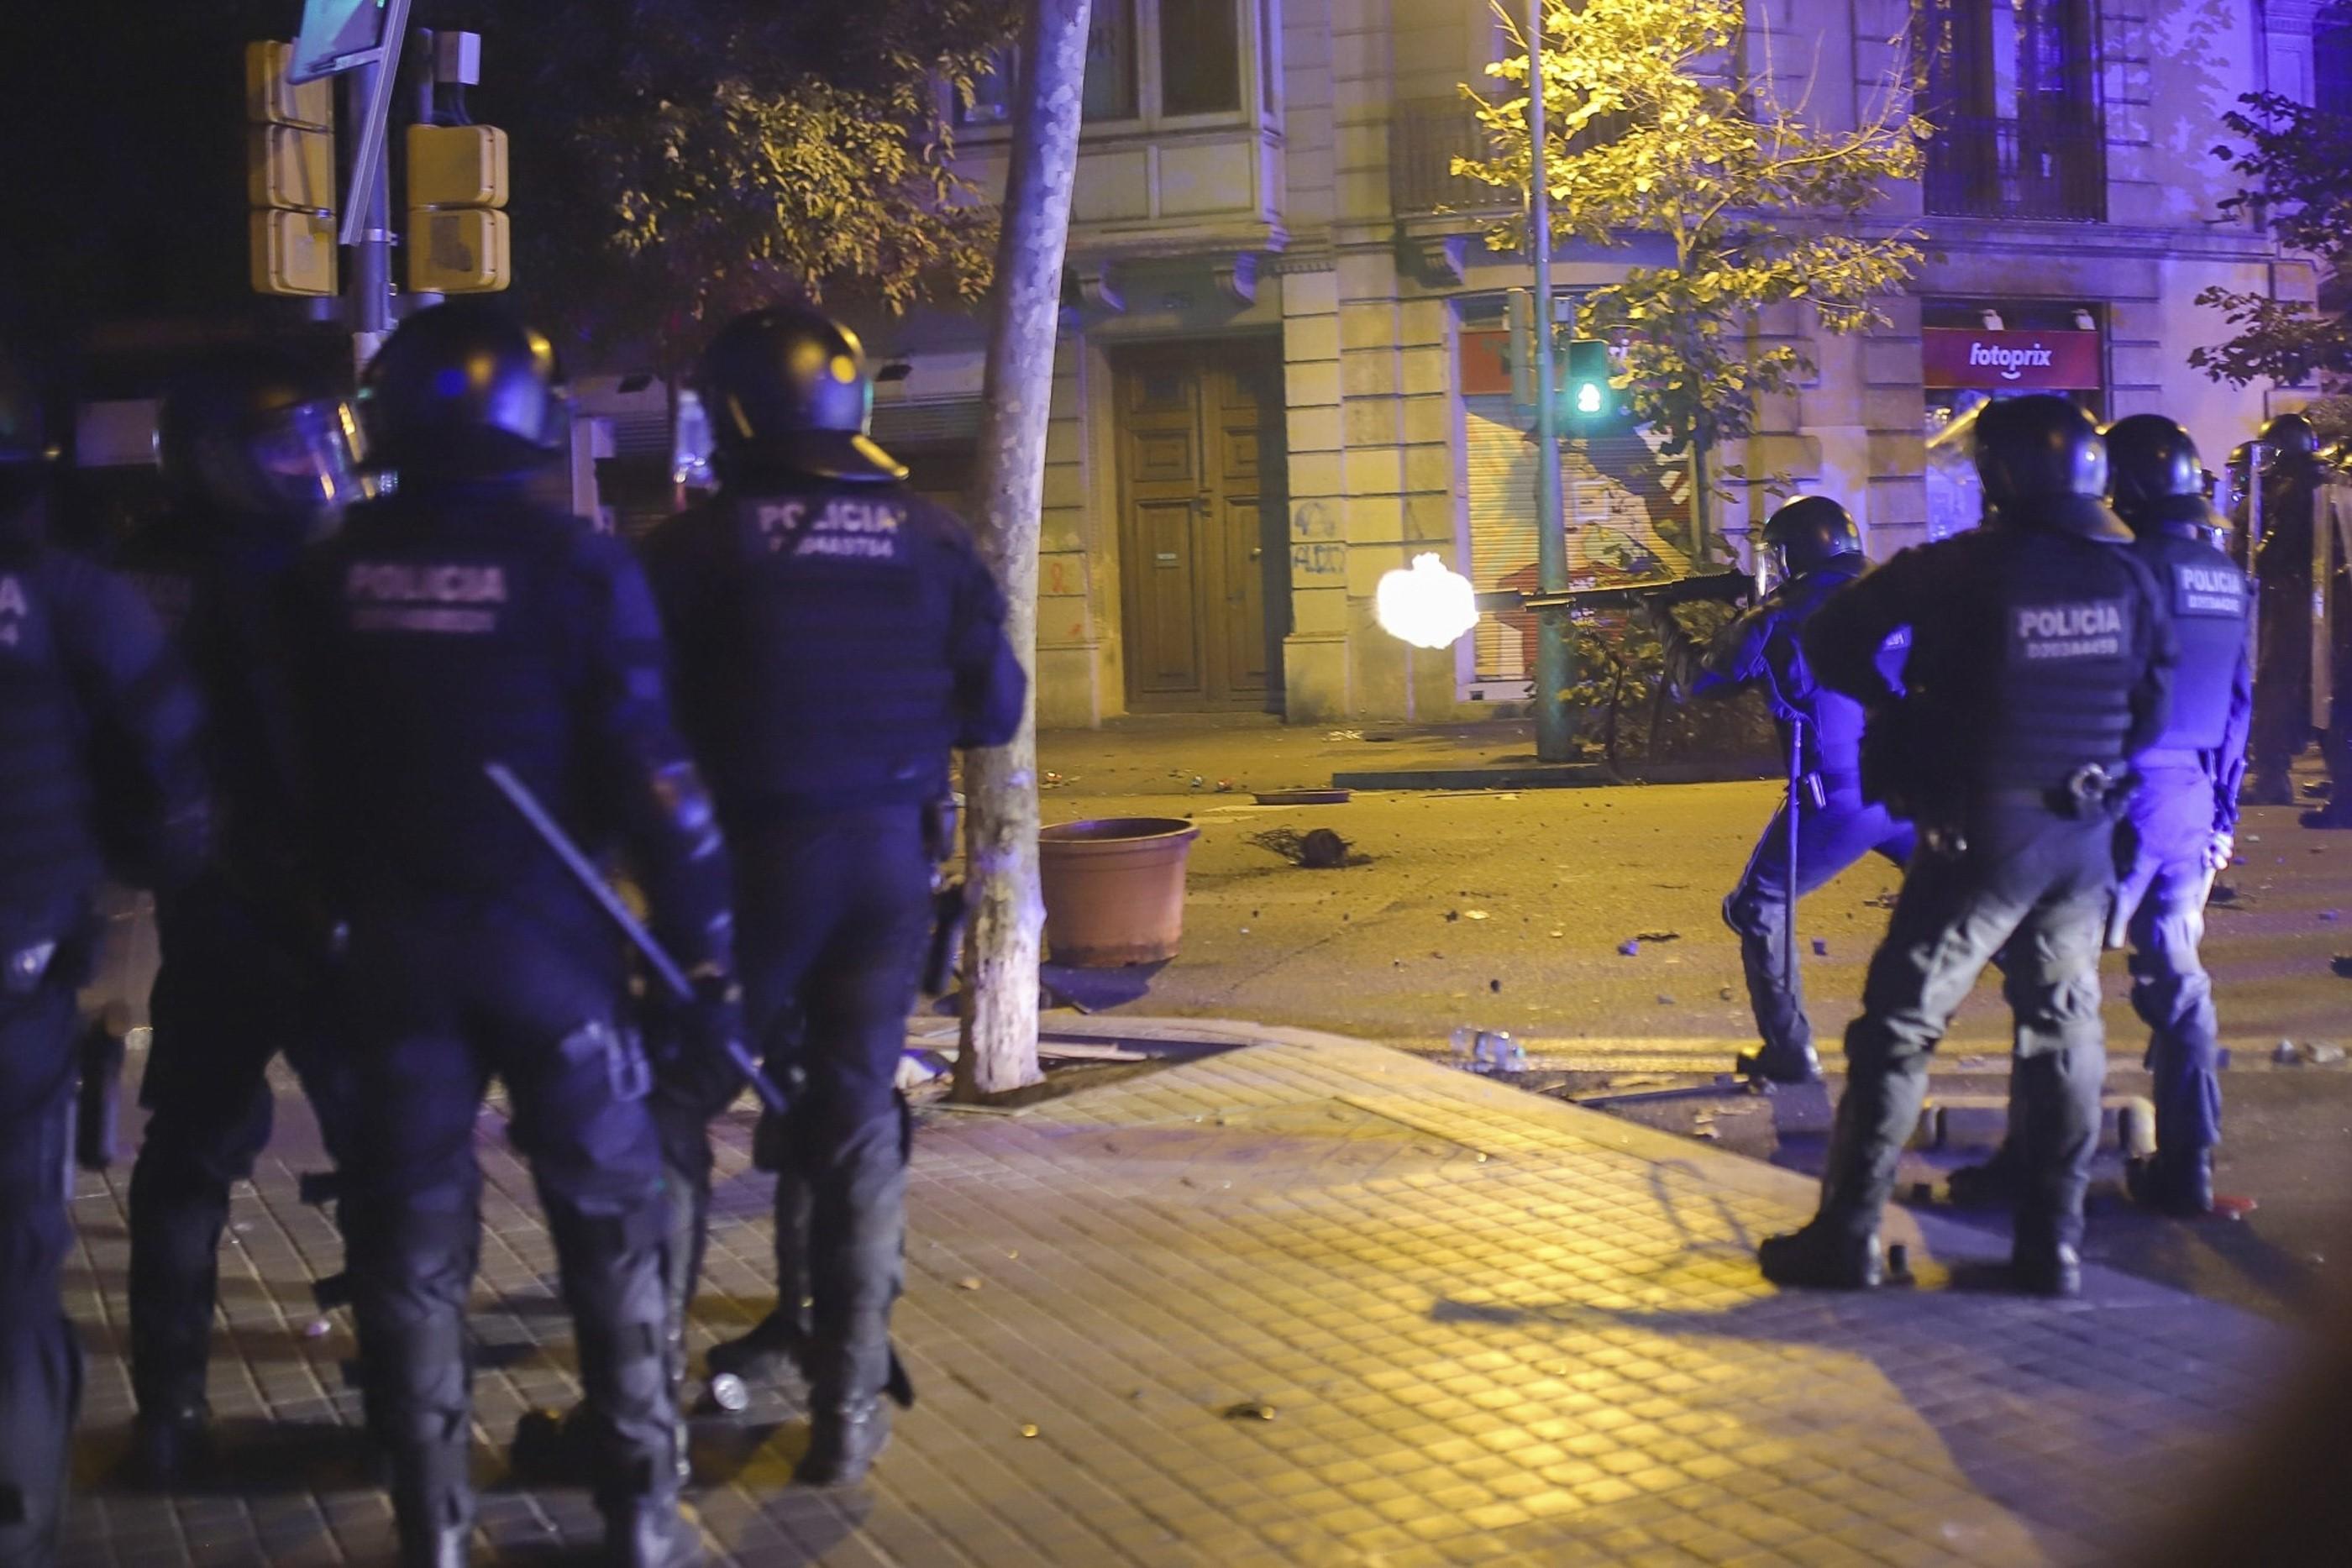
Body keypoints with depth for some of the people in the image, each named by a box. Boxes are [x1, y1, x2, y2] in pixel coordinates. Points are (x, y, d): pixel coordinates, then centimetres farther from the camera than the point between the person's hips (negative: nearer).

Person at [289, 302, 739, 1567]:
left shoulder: (333, 575, -1)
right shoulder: (574, 565, -10)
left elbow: (312, 769, 8)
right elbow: (648, 771, -13)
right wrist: (704, 945, -8)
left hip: (393, 938, 3)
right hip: (546, 935, -2)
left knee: (410, 1228, 10)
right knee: (608, 1221, 9)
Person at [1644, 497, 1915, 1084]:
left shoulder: (1777, 622, -3)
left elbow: (1698, 679, 12)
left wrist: (1666, 625, 30)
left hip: (1837, 803, -4)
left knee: (1759, 910, 13)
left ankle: (1790, 1054, 9)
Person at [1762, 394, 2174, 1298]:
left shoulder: (1959, 571, -12)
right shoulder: (2124, 577, 0)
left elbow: (1829, 640, -5)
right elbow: (2152, 704, 9)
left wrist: (1888, 704, 11)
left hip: (1980, 835, -4)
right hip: (2083, 839, 5)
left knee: (1899, 1027, 2)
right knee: (2065, 1033, 12)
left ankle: (1847, 1236, 4)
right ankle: (2054, 1246, 13)